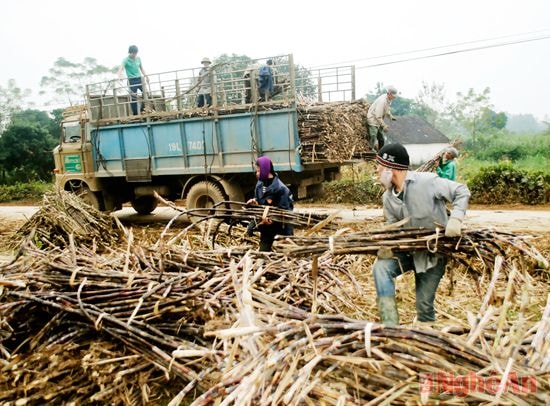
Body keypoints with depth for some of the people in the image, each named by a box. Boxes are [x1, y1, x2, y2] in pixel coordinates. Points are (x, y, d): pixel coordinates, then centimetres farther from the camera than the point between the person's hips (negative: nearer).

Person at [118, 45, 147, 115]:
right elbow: (121, 68, -20)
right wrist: (120, 76, -38)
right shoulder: (126, 60, -8)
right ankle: (135, 113, 4)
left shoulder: (138, 58, 8)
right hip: (132, 80, -5)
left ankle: (142, 109, 12)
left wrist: (145, 75, 13)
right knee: (133, 97, -2)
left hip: (139, 78, 5)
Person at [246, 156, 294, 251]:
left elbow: (284, 211, -18)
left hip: (281, 228, -6)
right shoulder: (259, 184, 1)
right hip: (266, 227, 7)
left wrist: (272, 219, -30)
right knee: (263, 251, 14)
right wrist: (254, 201, -8)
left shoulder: (280, 188, -20)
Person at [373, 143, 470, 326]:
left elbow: (462, 191, -12)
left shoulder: (426, 181, -19)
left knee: (424, 302, -1)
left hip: (434, 251, -4)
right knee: (381, 267, -21)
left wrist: (455, 218, -27)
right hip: (408, 250, 4)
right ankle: (390, 326, -17)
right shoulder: (388, 197, -2)